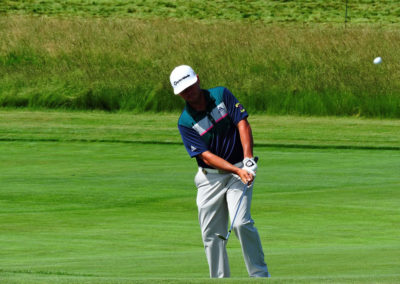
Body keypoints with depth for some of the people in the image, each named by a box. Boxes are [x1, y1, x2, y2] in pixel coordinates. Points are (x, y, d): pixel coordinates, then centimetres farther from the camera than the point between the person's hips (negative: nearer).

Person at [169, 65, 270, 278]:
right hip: (210, 178, 2)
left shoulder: (221, 95, -4)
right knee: (211, 233, 0)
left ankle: (260, 274, -10)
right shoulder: (185, 122, -7)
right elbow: (206, 156, -14)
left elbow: (243, 124, -9)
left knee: (241, 222, -18)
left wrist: (247, 160, -22)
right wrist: (237, 171, -26)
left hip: (240, 169, -2)